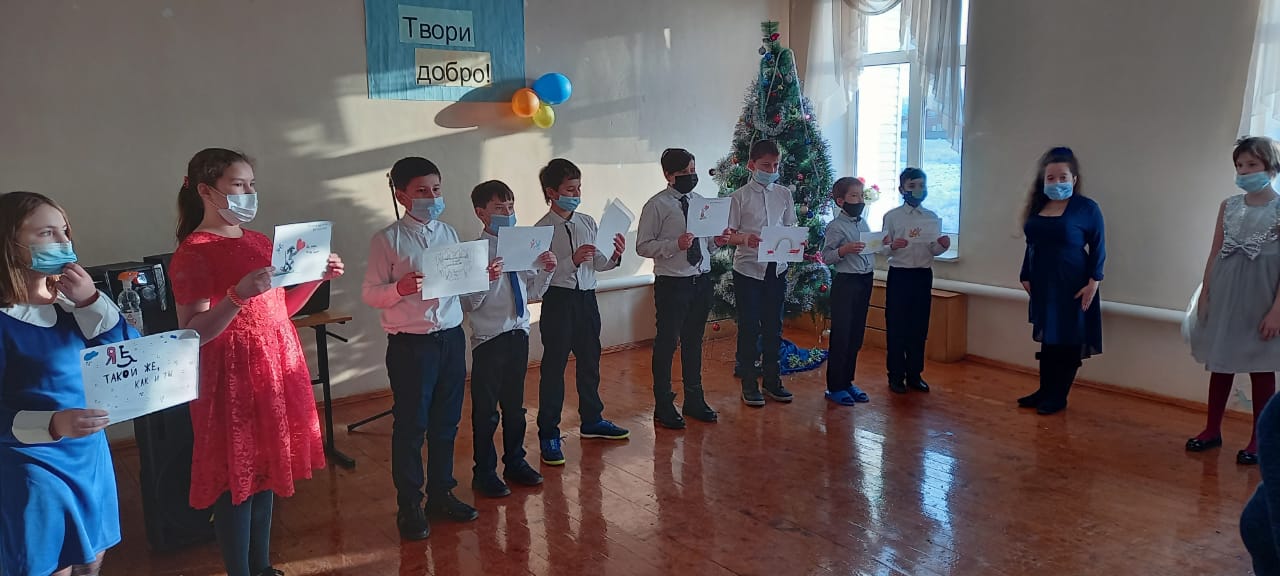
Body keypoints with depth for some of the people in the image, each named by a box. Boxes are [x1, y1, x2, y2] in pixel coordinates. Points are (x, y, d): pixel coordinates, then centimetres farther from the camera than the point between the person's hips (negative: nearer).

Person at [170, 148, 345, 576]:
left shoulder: (260, 243, 12)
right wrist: (238, 295, -30)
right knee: (237, 479, 1)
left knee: (265, 470, 15)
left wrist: (318, 276, 5)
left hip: (276, 368, 8)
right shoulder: (193, 253, -11)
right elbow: (193, 334, -17)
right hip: (233, 376, -7)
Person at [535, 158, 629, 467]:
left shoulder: (588, 222, 4)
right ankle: (548, 434, 13)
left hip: (587, 298, 6)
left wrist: (614, 257, -10)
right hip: (558, 300, -6)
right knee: (554, 366, 1)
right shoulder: (542, 229, -12)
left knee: (590, 361, 19)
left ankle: (592, 419, 38)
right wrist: (572, 261, -25)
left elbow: (598, 264, 9)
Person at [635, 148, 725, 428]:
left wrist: (716, 241, -4)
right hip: (671, 283, -6)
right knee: (667, 342, 4)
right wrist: (675, 245, -23)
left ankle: (694, 401, 32)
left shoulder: (700, 201, 10)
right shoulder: (657, 205, -9)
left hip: (701, 281, 6)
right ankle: (664, 407, 19)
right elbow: (643, 246, -11)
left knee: (694, 341, 17)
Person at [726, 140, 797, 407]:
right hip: (748, 268, -4)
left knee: (773, 325, 12)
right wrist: (745, 239, -25)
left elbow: (790, 229, 11)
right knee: (749, 327, 4)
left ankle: (772, 380, 24)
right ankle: (749, 384, 14)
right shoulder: (740, 196, -5)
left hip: (776, 269, 4)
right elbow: (729, 234, -5)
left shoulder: (784, 195, 6)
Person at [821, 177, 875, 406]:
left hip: (865, 281, 8)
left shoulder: (863, 223, 12)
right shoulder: (836, 226, -11)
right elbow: (826, 256, -13)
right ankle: (835, 387, 6)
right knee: (841, 336, -2)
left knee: (856, 335, 13)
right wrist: (845, 249, -28)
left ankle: (847, 381, 23)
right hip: (845, 282, -8)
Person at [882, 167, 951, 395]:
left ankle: (915, 374, 21)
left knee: (919, 327, 9)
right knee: (896, 327, 2)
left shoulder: (933, 218, 7)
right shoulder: (892, 216, -2)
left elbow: (934, 250, 3)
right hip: (899, 274, -3)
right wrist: (892, 246, -27)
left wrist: (942, 245, -18)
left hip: (923, 275, 3)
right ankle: (896, 375, 13)